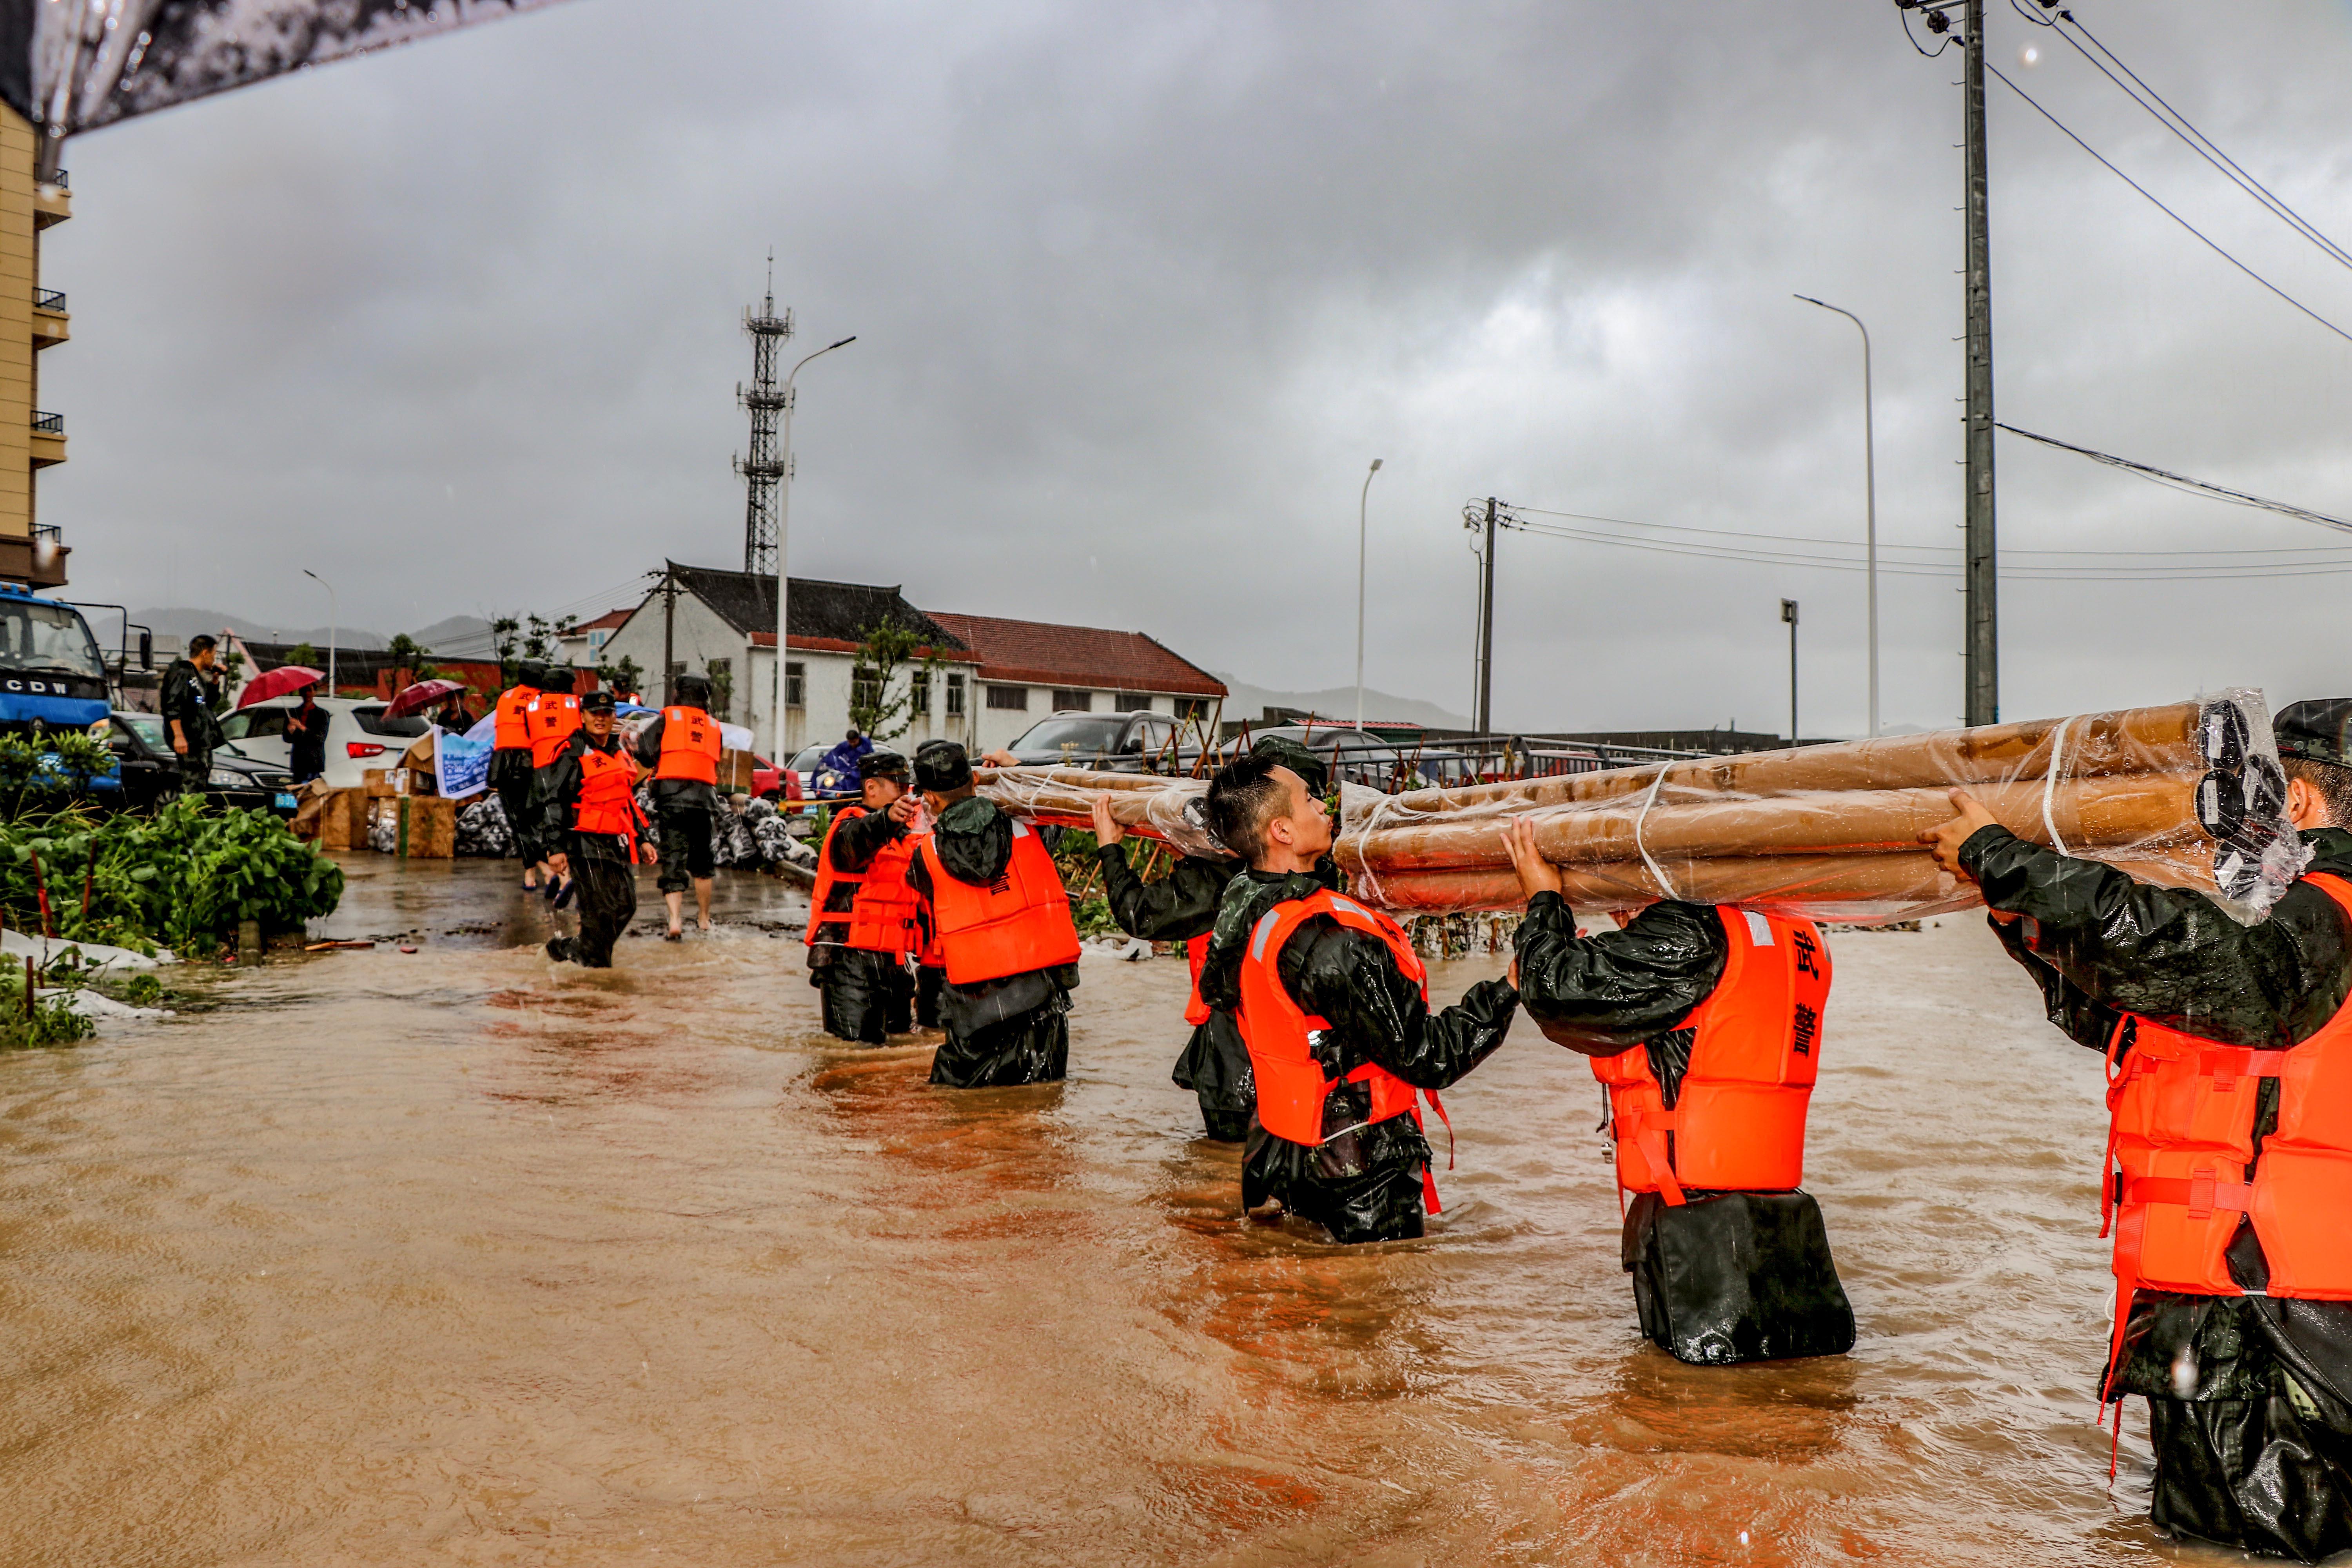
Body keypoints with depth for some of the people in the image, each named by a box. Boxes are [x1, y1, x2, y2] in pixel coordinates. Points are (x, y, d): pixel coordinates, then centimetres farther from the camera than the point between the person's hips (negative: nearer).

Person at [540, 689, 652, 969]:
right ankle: (596, 965, 8)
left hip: (618, 844, 8)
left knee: (626, 904, 6)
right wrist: (555, 848, -15)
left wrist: (641, 840, 22)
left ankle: (571, 949, 21)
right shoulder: (573, 753, -6)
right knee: (601, 909, -8)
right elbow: (551, 800, -9)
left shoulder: (619, 752, 18)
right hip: (587, 843, -8)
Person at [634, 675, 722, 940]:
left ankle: (675, 921, -15)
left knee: (673, 858, -2)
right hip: (704, 796, 3)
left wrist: (658, 766, 14)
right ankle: (704, 920, 27)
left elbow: (645, 752, -5)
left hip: (671, 794, -2)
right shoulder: (714, 726, 15)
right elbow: (716, 763, 13)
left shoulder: (667, 717, 5)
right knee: (702, 861, 17)